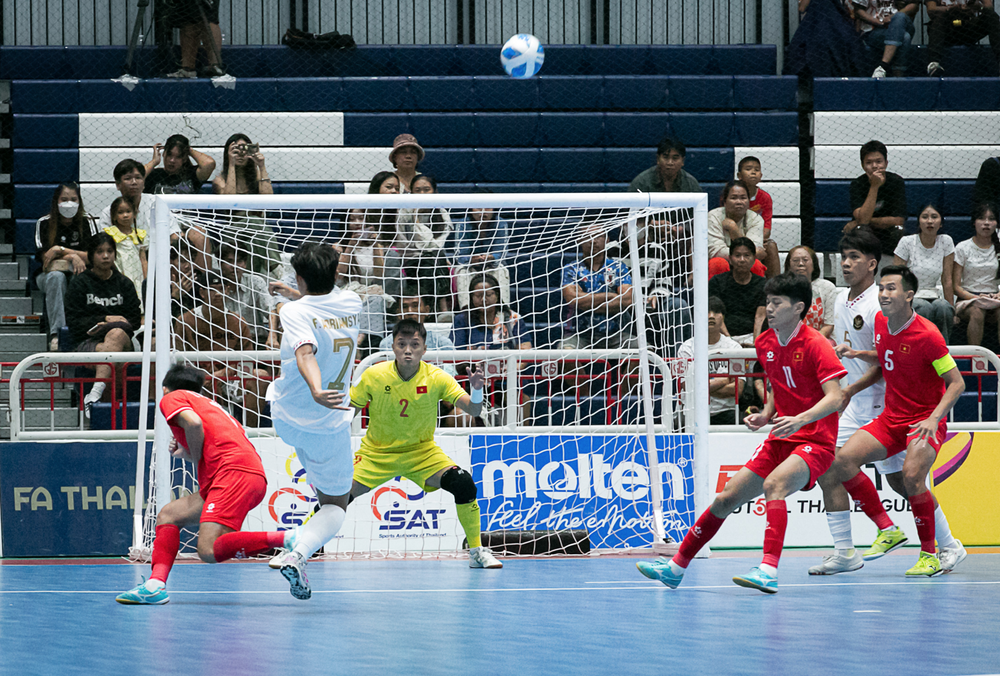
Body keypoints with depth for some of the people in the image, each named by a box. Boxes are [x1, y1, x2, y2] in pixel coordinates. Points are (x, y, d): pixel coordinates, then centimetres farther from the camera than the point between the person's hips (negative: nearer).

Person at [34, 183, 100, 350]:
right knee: (56, 277, -37)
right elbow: (44, 257, -7)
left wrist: (61, 250, -18)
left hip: (78, 274, 0)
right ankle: (56, 333, -47)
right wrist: (72, 257, -22)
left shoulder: (88, 222, 1)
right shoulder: (44, 223, 1)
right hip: (48, 274, 0)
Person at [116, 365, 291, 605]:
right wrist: (186, 453, 32)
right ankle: (155, 585, 0)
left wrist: (197, 461, 3)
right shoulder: (207, 403, 35)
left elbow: (193, 422, -9)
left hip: (234, 472, -9)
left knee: (209, 551, -23)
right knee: (169, 514, 16)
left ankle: (289, 538, -30)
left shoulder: (172, 398, 12)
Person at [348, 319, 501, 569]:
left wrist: (476, 391, -42)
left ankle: (477, 551, -6)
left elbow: (473, 411, -21)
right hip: (377, 452, 0)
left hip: (421, 452, 0)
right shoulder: (373, 376, -16)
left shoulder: (437, 379, -16)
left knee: (463, 483, -23)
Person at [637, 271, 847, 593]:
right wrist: (766, 415, 6)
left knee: (774, 484, -34)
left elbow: (835, 398, -24)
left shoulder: (815, 345, -16)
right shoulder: (765, 343, 8)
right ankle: (677, 567, 14)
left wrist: (800, 419, -39)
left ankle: (769, 571, -42)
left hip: (815, 441, -8)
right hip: (780, 439, 8)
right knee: (727, 498, 3)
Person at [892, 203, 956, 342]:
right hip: (908, 297, -2)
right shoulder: (907, 242, -6)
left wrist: (952, 311, -3)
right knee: (924, 307, -36)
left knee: (943, 307, -33)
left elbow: (947, 281, 3)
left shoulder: (945, 242, 2)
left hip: (932, 295, 2)